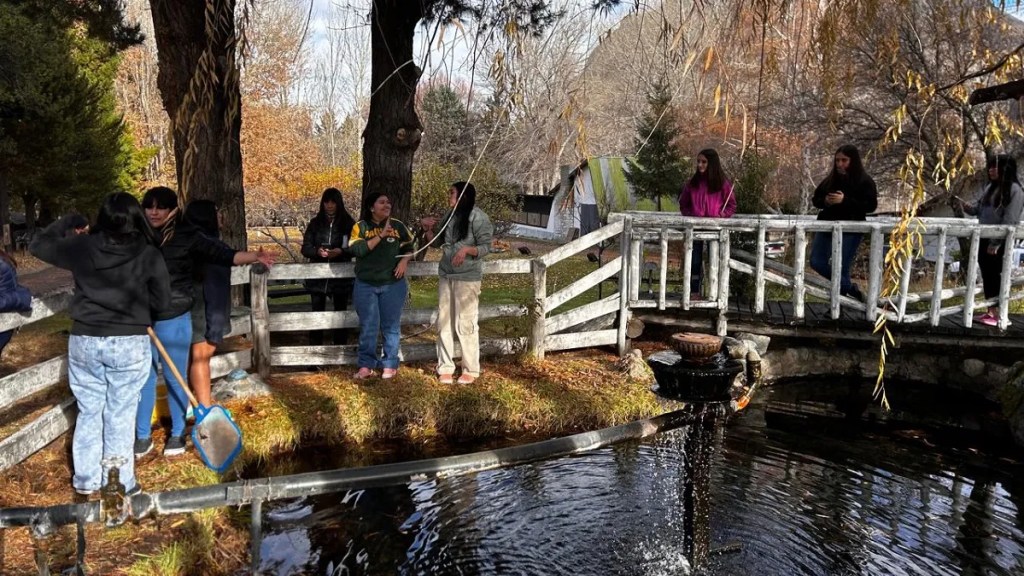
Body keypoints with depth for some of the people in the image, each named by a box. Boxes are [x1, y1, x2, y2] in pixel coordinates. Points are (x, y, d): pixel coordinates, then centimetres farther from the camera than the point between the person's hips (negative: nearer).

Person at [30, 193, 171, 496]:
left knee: (89, 411, 16)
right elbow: (162, 301, 1)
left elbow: (39, 245, 16)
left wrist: (66, 222, 28)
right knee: (120, 415, 7)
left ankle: (86, 479, 25)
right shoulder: (149, 255, -7)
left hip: (84, 341, 2)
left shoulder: (81, 247, -1)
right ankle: (120, 483, 14)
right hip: (130, 343, -2)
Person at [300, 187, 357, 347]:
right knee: (317, 314, 0)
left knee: (340, 314, 6)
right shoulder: (315, 222, 5)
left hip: (341, 277, -1)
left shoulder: (349, 222, 0)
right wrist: (317, 251, -18)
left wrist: (340, 252, -20)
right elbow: (305, 248, 4)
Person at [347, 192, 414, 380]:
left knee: (391, 326, 5)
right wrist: (381, 235, -20)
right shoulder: (360, 227, -3)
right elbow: (357, 250, -17)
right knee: (368, 326, 3)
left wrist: (404, 261, -9)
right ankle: (366, 364, 12)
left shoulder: (398, 225, 3)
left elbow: (408, 247, 12)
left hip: (393, 284, 1)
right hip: (366, 285, -1)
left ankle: (390, 364, 14)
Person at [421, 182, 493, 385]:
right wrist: (428, 229, 1)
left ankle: (471, 370, 11)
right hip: (446, 275, 7)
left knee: (466, 324, -1)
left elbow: (485, 247, -12)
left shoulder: (477, 217, -10)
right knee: (444, 322, 9)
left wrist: (467, 249, -28)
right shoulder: (450, 216, 10)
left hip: (467, 277, -7)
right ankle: (445, 368, 18)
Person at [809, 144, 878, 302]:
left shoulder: (865, 181, -7)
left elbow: (871, 205, -16)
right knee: (817, 262, 6)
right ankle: (849, 288, 25)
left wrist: (845, 200, -24)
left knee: (840, 268, -6)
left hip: (850, 231, -6)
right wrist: (825, 201, -11)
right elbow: (815, 199, 13)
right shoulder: (830, 179, 7)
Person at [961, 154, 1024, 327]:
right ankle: (990, 311, 19)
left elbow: (1009, 221, -15)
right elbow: (979, 209, 19)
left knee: (995, 276, -3)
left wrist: (995, 243, -18)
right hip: (983, 238, 7)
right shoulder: (989, 187, 11)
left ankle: (997, 314, 4)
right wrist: (968, 207, -4)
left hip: (999, 242, -7)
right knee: (986, 276, 10)